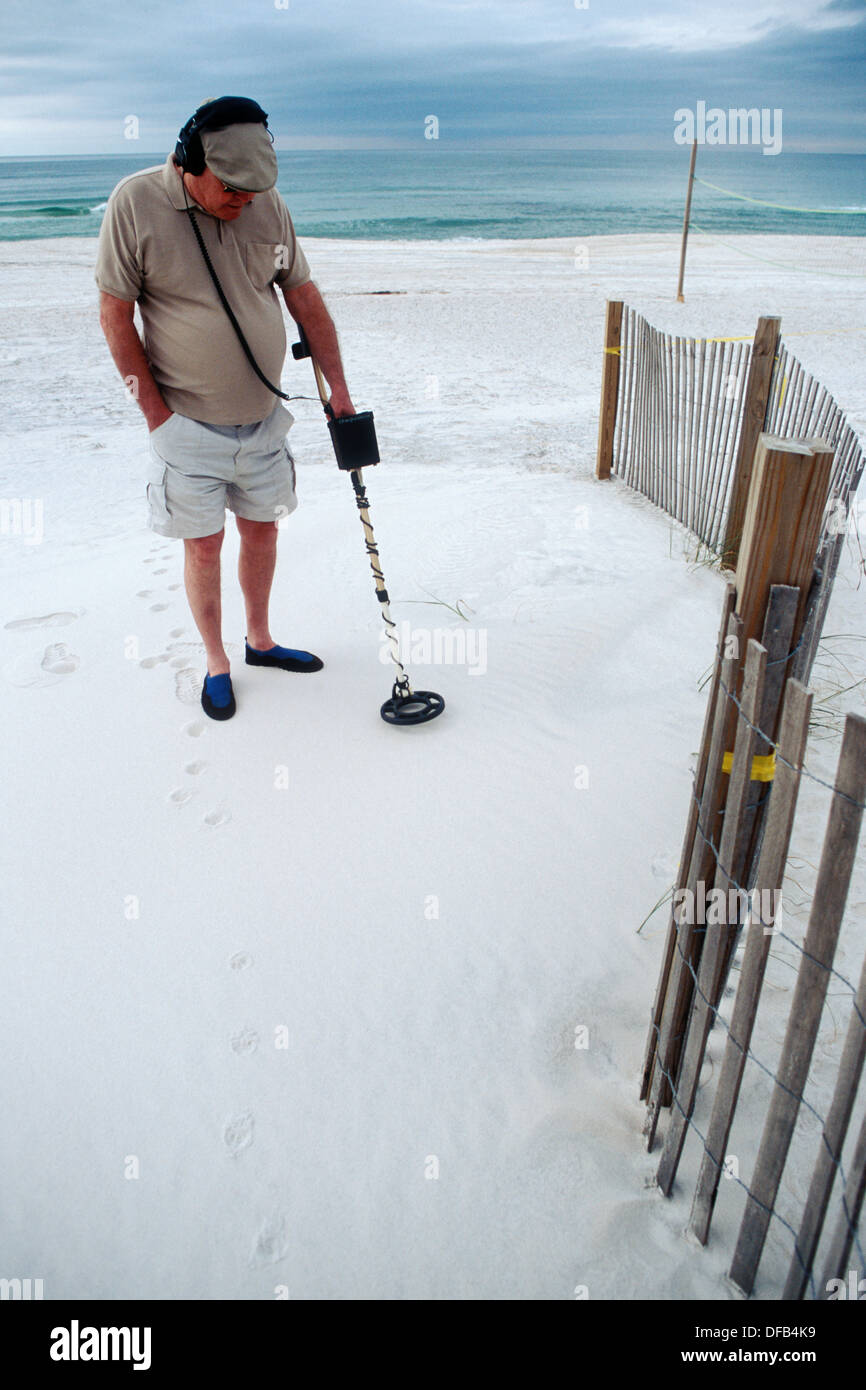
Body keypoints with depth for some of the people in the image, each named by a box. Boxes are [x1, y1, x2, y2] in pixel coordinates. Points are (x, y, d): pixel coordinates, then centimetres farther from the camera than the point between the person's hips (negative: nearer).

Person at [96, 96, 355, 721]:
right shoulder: (135, 202, -11)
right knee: (203, 546, 2)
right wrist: (156, 411, -10)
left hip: (263, 417, 4)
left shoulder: (267, 204, 0)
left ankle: (260, 640, 33)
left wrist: (339, 389, 6)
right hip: (188, 423, -4)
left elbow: (305, 300, 7)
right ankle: (216, 663, 20)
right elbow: (115, 315, -9)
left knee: (263, 529, 13)